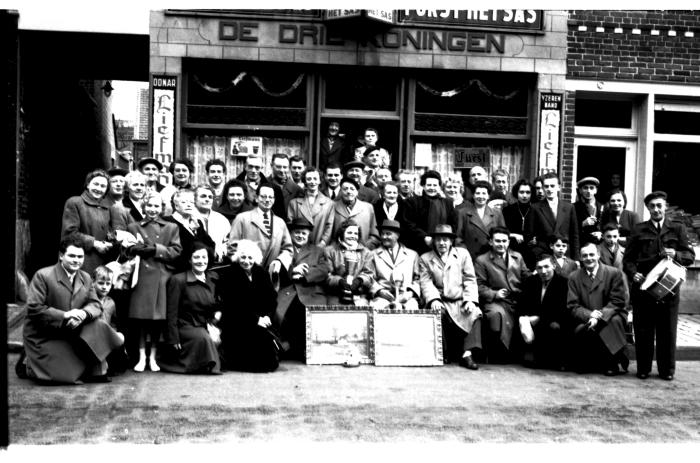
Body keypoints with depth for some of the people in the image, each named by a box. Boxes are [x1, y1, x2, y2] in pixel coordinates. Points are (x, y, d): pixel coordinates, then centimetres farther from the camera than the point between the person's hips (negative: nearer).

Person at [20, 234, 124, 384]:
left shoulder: (86, 278, 5)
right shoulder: (43, 276, -15)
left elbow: (95, 305, 1)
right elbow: (34, 308, -20)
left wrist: (84, 313, -24)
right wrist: (65, 315, -26)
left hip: (71, 333, 6)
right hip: (43, 337, -6)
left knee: (98, 324, -19)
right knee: (68, 375, -15)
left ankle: (97, 372, -4)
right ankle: (28, 364, 15)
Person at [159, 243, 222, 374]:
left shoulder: (213, 278, 9)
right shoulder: (178, 280, -7)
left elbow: (217, 304, 23)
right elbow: (172, 314, -8)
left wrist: (218, 312, 0)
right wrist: (174, 341, -13)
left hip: (205, 327, 7)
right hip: (185, 327, -7)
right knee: (204, 338, -35)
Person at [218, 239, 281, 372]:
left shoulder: (262, 273, 13)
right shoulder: (228, 275, -3)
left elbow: (272, 298, 11)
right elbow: (233, 305, -10)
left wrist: (267, 316, -9)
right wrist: (255, 319, -17)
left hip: (261, 320, 4)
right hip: (235, 324, -4)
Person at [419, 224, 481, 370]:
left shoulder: (463, 254, 15)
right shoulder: (425, 258, 14)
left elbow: (470, 280, 8)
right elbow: (426, 282, 2)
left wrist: (470, 300, -9)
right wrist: (433, 300, -17)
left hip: (461, 301, 1)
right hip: (441, 303, -1)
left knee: (474, 313, -29)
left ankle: (467, 354, -30)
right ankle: (445, 354, -15)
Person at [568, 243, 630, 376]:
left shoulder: (614, 273, 0)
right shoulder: (574, 277, 7)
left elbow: (618, 301, -7)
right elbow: (573, 306, 0)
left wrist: (599, 317, -22)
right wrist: (589, 315, -21)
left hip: (610, 317, -1)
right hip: (586, 320, 1)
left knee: (615, 320, -35)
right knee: (579, 330, -32)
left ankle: (613, 363, -15)